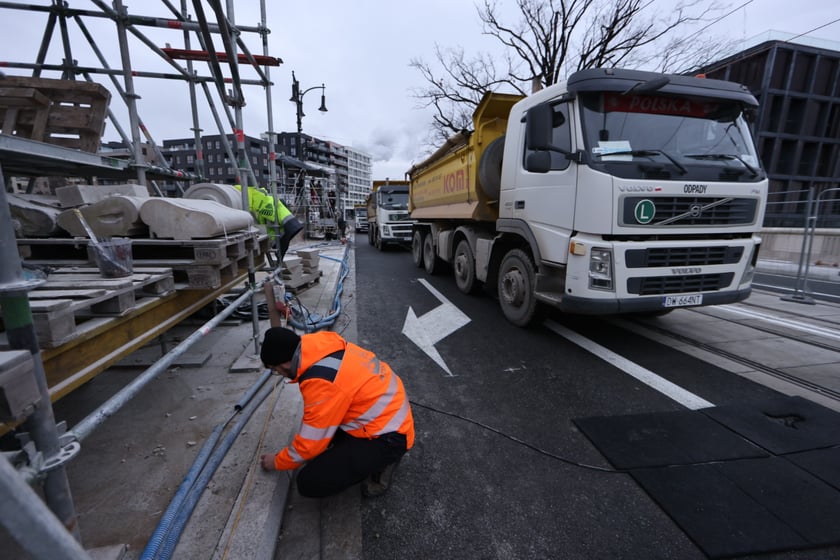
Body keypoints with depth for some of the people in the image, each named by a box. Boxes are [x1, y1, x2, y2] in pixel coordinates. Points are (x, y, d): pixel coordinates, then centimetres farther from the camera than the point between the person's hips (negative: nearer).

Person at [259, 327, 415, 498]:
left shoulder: (322, 382, -28)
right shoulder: (323, 344, -4)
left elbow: (310, 444, -14)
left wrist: (277, 462, 4)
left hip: (388, 437, -9)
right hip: (392, 409, 9)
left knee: (309, 482, -10)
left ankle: (379, 461, 4)